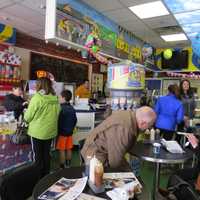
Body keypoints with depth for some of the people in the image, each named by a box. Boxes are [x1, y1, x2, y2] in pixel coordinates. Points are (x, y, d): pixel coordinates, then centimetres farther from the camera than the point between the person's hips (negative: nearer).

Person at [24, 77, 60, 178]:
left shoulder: (37, 98, -18)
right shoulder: (55, 99, -4)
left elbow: (28, 117, -10)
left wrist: (26, 118, 12)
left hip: (37, 131, -4)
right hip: (50, 131, 5)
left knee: (38, 155, 12)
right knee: (46, 154, 18)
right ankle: (46, 174, 31)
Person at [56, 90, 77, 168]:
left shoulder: (61, 108, -18)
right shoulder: (72, 109, 2)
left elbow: (58, 122, -17)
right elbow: (75, 120, 9)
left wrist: (57, 131, -6)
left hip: (62, 133, -6)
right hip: (70, 132, 7)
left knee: (62, 150, 4)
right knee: (69, 149, 16)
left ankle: (62, 167, 12)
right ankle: (68, 165, 29)